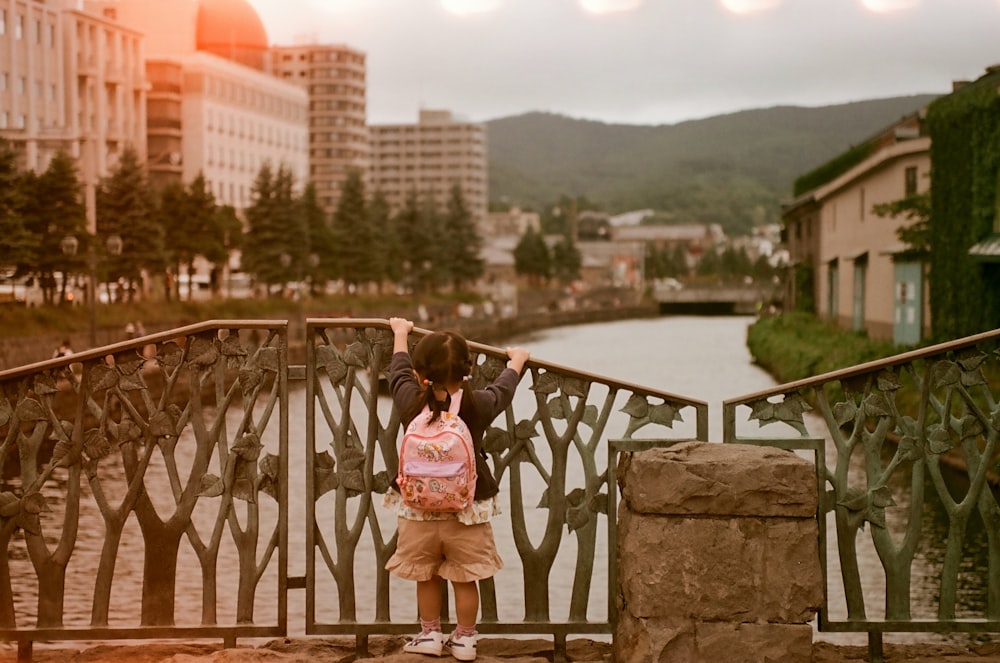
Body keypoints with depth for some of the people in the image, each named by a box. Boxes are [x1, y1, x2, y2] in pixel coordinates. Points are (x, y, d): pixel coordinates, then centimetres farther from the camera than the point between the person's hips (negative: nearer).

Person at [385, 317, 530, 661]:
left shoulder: (411, 403, -14)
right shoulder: (479, 406, -14)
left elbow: (399, 371, 7)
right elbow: (504, 386, 8)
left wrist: (401, 333, 25)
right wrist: (517, 360, 29)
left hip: (419, 508, 1)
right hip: (467, 512, 0)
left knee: (426, 577, 17)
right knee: (465, 579, 12)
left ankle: (430, 635, 27)